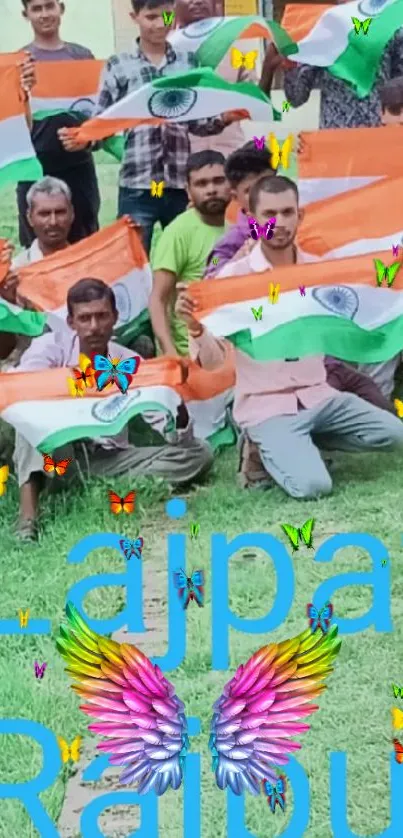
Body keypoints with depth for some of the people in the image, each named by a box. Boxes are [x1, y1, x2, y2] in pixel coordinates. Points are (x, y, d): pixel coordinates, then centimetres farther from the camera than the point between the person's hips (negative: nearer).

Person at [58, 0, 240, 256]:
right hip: (137, 186, -2)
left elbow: (198, 123, 12)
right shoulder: (118, 66, 5)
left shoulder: (189, 62, 11)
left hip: (182, 183, 2)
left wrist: (224, 118, -8)